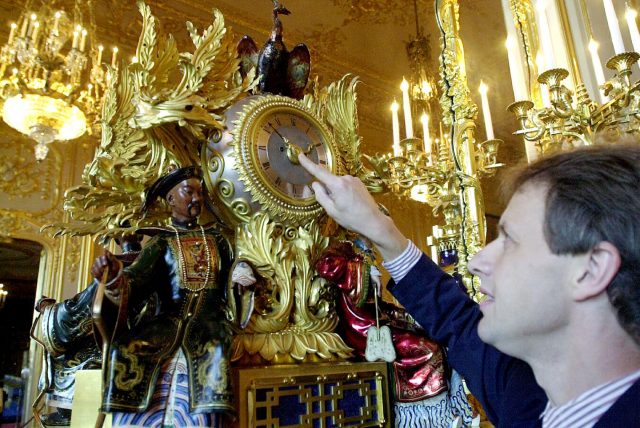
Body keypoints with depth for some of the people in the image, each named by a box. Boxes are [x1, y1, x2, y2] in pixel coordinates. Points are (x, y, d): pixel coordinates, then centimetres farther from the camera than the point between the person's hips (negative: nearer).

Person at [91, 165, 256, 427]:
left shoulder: (216, 237, 19)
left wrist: (243, 273, -5)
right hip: (168, 320, 0)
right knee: (127, 350, -27)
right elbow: (136, 283, -4)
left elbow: (228, 281, 18)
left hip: (209, 319, 0)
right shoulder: (161, 241, 12)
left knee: (211, 353, -33)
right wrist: (113, 277, -26)